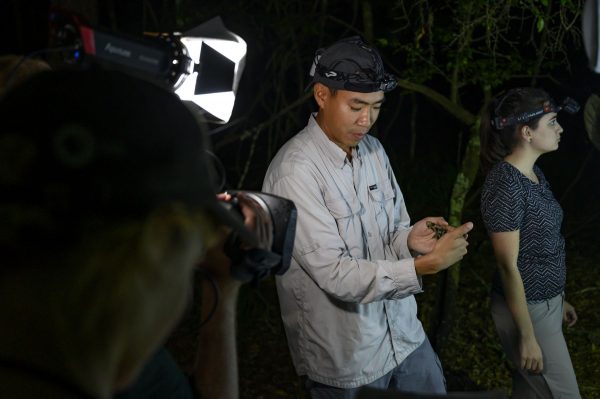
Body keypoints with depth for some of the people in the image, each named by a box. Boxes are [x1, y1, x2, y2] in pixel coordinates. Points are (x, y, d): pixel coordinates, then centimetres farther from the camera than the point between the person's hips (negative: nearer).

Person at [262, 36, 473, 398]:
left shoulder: (373, 149, 1)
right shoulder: (295, 170, -23)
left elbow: (394, 230, 7)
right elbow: (336, 274, -25)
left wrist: (409, 240, -15)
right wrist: (425, 266, -30)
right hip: (346, 359, -6)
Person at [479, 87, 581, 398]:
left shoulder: (534, 174, 5)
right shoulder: (505, 184, -23)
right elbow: (509, 266, -21)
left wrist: (558, 299, 19)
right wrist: (527, 336, -18)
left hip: (546, 303, 8)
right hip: (526, 310, -8)